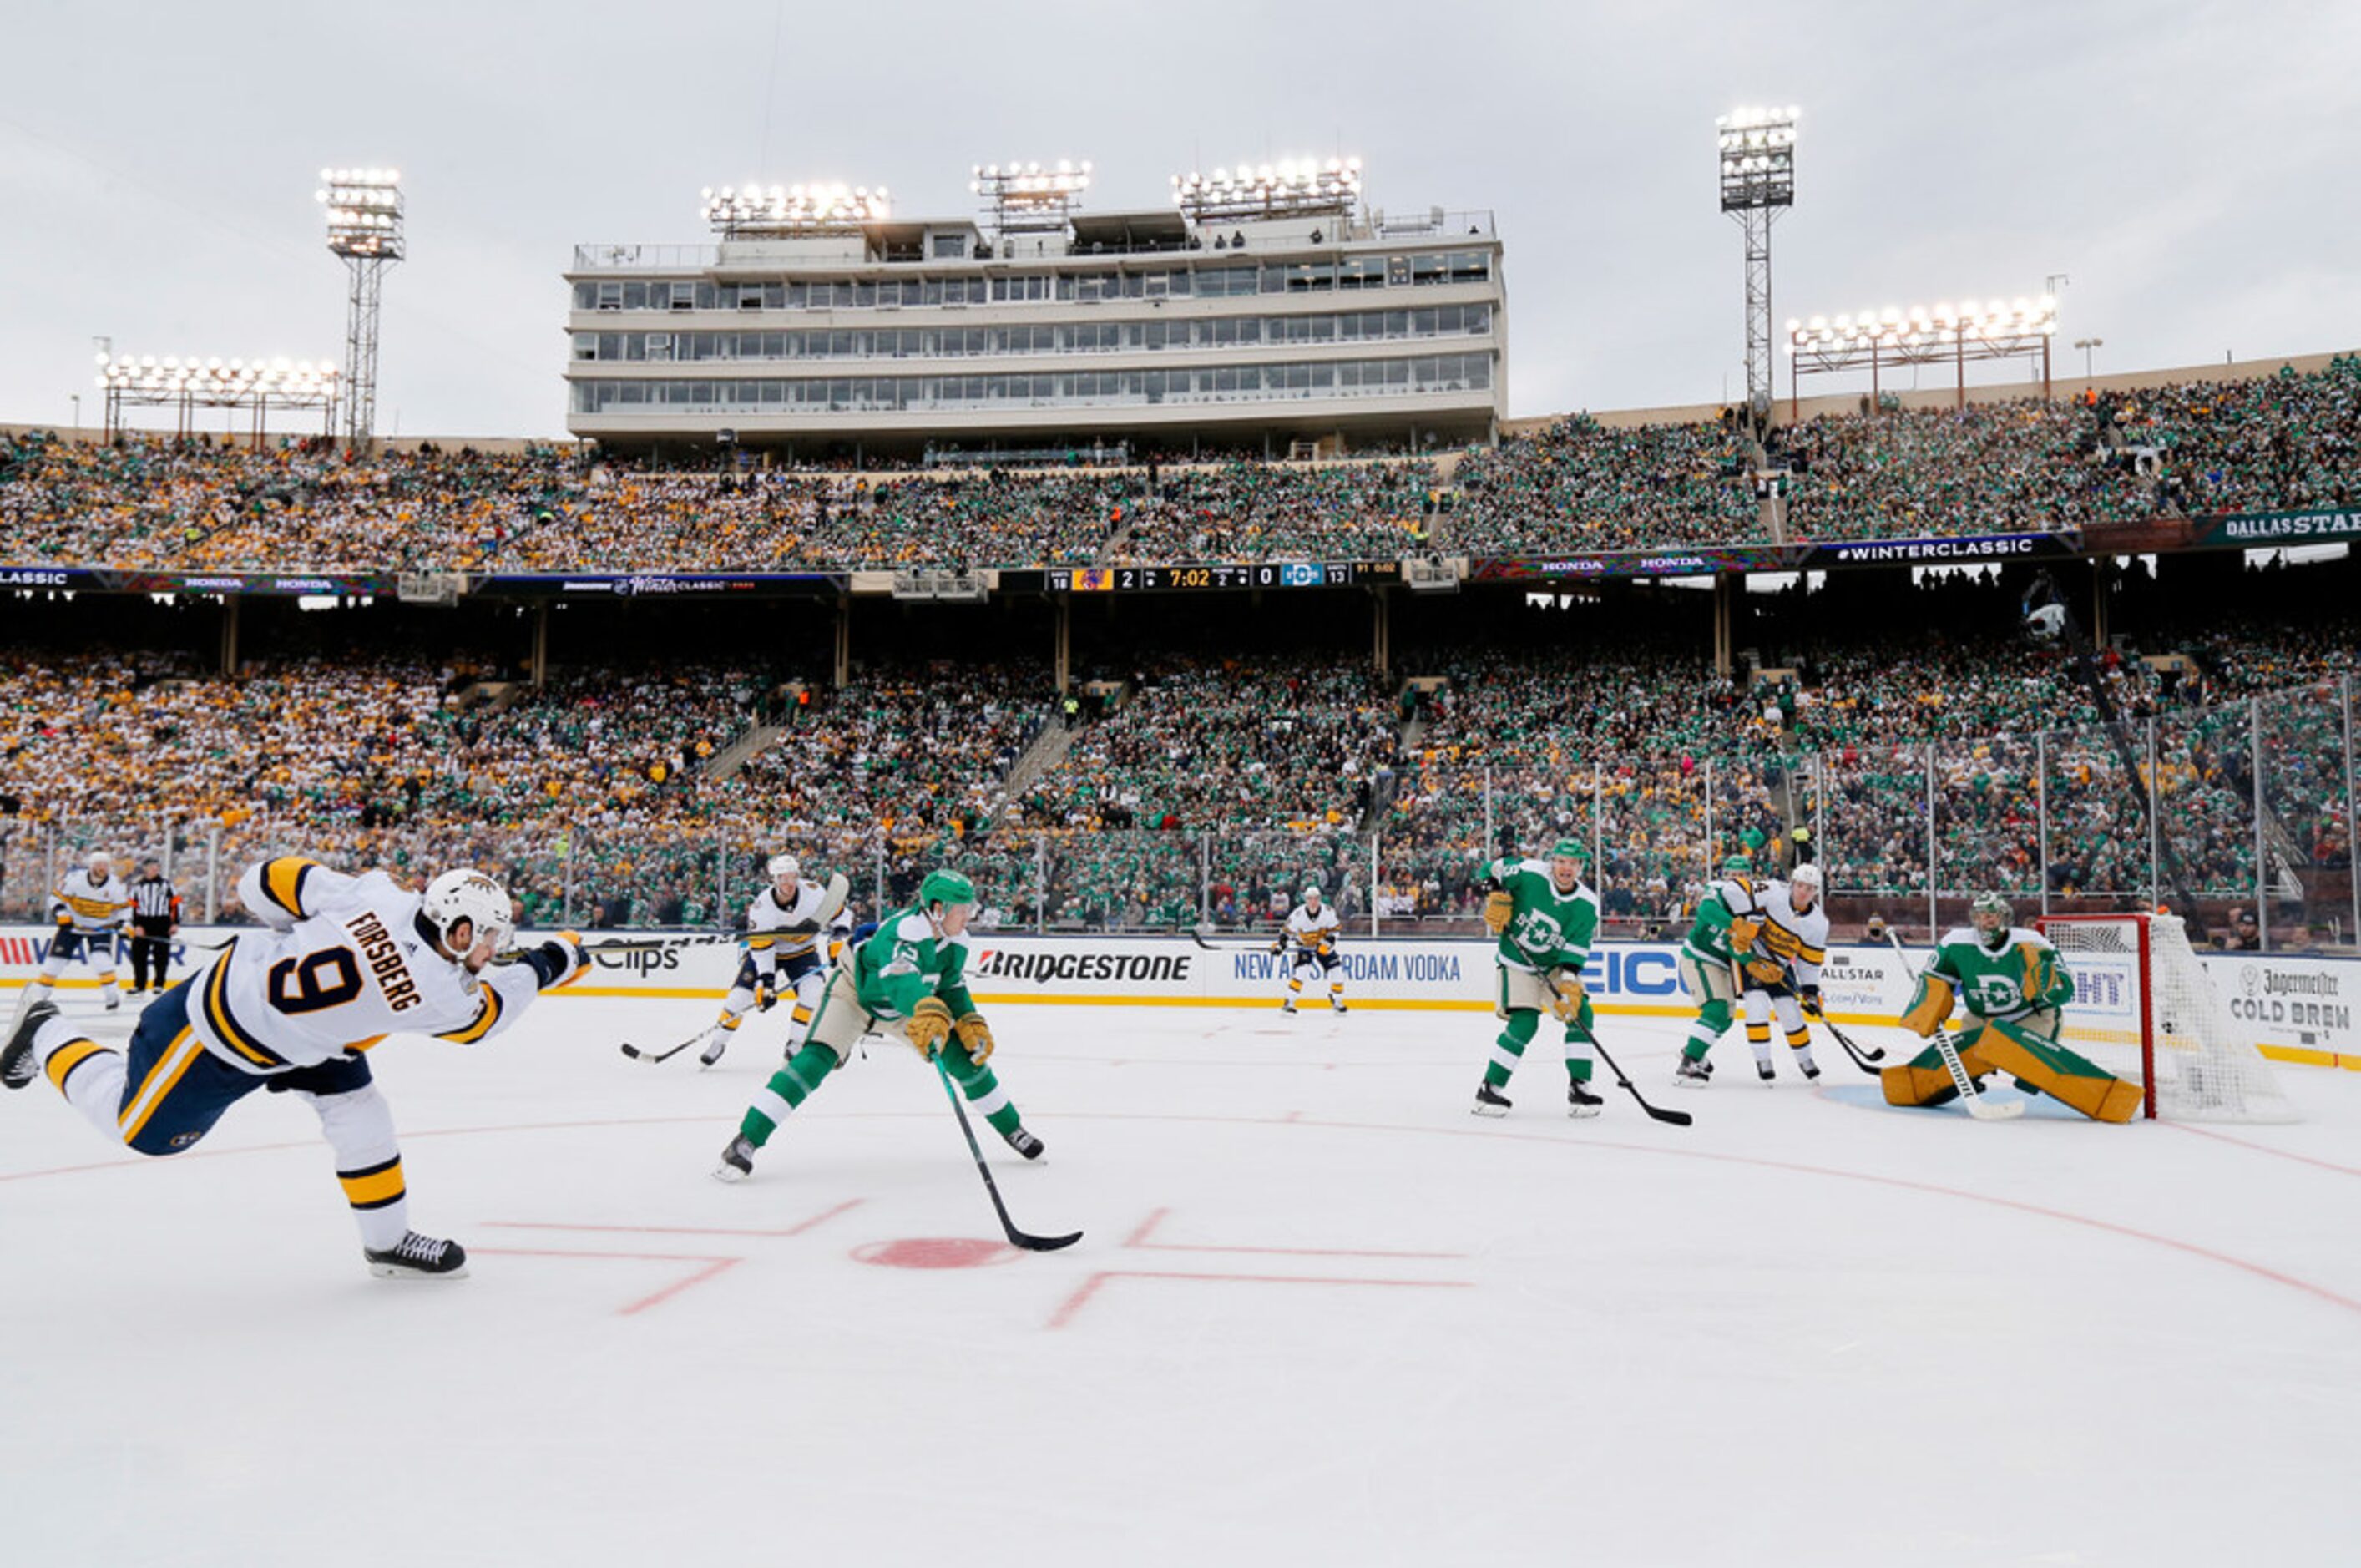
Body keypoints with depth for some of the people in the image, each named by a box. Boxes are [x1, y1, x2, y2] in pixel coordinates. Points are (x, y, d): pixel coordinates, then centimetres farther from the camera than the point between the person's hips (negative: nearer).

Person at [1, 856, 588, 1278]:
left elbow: (280, 880, -8)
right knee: (142, 1129, 17)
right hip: (221, 1038, -8)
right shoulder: (434, 989, -32)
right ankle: (52, 1039, 36)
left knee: (359, 1112, 6)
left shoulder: (382, 893, -17)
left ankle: (388, 1241, 17)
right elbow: (486, 1014, -10)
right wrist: (546, 966, 0)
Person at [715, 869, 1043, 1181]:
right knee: (816, 1059, -26)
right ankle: (745, 1141, -23)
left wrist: (972, 1023, -15)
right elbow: (900, 978, -57)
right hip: (854, 992, -6)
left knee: (966, 1054, -2)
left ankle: (1012, 1128, 16)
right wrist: (927, 1012, -75)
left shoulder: (957, 942, -14)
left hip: (905, 1007, 6)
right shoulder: (902, 931, -38)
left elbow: (952, 988, 1)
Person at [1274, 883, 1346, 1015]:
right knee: (1299, 971, -23)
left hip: (1323, 947, 3)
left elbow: (1334, 930, -8)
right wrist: (1279, 944, -22)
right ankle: (1289, 1003, -16)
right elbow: (1287, 931, -11)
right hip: (1303, 947, -3)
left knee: (1336, 972, -4)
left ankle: (1337, 1001, 16)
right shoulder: (1298, 914, -21)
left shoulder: (1328, 911, -17)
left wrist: (1328, 942, -22)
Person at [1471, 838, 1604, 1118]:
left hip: (1555, 965, 4)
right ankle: (1489, 1089, -6)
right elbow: (1494, 869, -3)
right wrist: (1496, 896, -20)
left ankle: (1579, 1088, 2)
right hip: (1516, 962, -4)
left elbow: (1576, 949, -15)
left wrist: (1569, 982, -28)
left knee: (1579, 1013, -11)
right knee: (1523, 1023, -17)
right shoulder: (1530, 873, -18)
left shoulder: (1587, 905, -12)